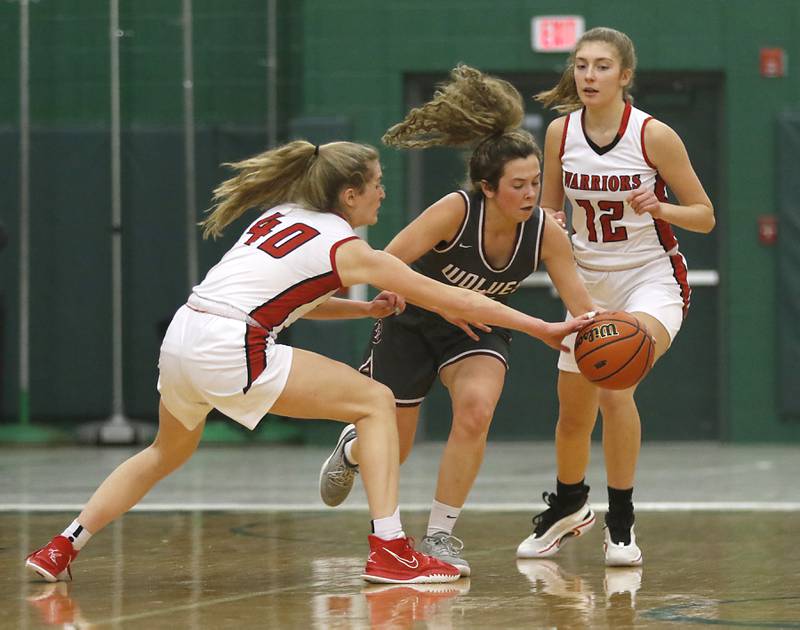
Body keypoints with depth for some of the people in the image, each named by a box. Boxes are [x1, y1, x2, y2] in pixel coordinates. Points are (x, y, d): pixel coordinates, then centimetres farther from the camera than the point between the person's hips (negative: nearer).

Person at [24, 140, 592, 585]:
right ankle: (389, 550, -7)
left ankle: (63, 549, 26)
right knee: (376, 402, 2)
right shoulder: (348, 250, 0)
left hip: (180, 339, 8)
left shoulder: (282, 216, 20)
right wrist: (542, 328, 9)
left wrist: (368, 308, 23)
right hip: (228, 351, -8)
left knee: (169, 454, 33)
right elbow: (450, 299, 4)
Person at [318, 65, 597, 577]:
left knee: (477, 406, -30)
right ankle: (353, 448, 48)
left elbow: (583, 307, -19)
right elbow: (386, 265, -28)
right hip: (410, 323, -2)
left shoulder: (545, 232, -21)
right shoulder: (456, 211, -31)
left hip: (477, 329, 2)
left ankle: (440, 535, -15)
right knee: (390, 454, 6)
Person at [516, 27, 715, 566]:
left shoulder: (654, 135, -16)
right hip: (590, 283, 5)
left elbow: (705, 216, -8)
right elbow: (549, 207, 11)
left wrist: (659, 208, -27)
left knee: (614, 384, -31)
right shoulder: (561, 132, -4)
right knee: (573, 415, 12)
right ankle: (568, 508, 43)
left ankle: (621, 523, -18)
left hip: (652, 279, -5)